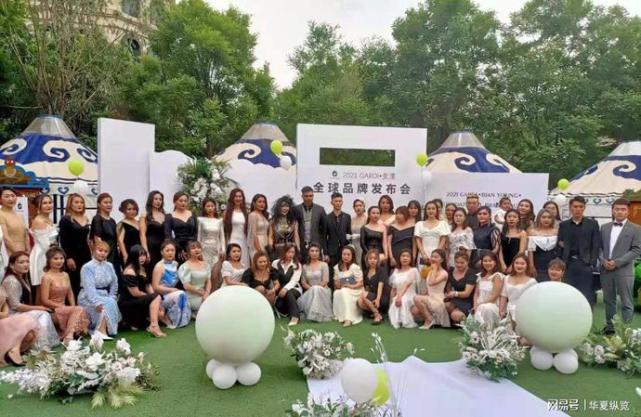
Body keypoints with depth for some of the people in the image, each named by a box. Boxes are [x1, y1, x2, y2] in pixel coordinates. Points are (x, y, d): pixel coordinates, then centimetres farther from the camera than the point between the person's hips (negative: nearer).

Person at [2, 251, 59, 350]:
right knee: (43, 315, -15)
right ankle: (42, 347, -9)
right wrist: (37, 308, -13)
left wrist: (35, 308, -4)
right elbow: (15, 306, -20)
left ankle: (44, 345, -8)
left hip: (21, 313, 9)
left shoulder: (22, 279, 16)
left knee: (44, 315, -8)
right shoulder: (12, 281, -17)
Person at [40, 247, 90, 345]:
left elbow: (70, 293, 15)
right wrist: (62, 306, -16)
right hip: (52, 311, -6)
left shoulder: (65, 275, 12)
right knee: (79, 309, -28)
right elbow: (45, 301, -12)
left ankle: (68, 336, -18)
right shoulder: (47, 277, -8)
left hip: (64, 310, 6)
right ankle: (69, 337, -28)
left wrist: (73, 307, -3)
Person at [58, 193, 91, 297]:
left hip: (85, 254, 6)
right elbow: (63, 241, -10)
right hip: (73, 255, -6)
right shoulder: (66, 219, -4)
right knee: (73, 284, -4)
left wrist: (90, 255, 13)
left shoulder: (86, 219, 14)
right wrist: (68, 257, -17)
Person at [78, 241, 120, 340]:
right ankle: (101, 331, -32)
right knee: (108, 303, -29)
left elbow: (114, 284, 11)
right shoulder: (87, 267, -10)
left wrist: (112, 298, -4)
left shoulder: (109, 266, 7)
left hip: (105, 297, 6)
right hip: (88, 299, -6)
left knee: (112, 302, -24)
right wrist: (96, 303, -34)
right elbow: (89, 287, -22)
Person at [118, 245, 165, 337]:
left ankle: (135, 322, 5)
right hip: (127, 304, -8)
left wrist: (155, 303, -7)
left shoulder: (142, 269, 11)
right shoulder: (129, 271, -17)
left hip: (139, 301, 8)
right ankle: (154, 326, -32)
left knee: (160, 313, -8)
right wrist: (152, 297, -6)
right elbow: (135, 293, -20)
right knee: (156, 297, -24)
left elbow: (148, 286, 8)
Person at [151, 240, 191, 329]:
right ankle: (170, 321, -13)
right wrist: (172, 290, -19)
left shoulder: (175, 264, 7)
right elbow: (155, 287, -17)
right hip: (161, 297, -6)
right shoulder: (159, 266, -13)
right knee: (180, 295, -29)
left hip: (172, 294, 6)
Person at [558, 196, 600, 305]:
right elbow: (559, 245, 9)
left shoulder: (592, 224, 7)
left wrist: (592, 264, -8)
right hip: (568, 264, 1)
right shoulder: (563, 225, 11)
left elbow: (596, 246, 2)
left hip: (585, 264, -1)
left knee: (586, 297, -1)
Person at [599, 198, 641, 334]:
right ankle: (609, 326, 22)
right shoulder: (604, 227, 12)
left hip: (624, 271, -3)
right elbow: (599, 246, 12)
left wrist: (617, 262, -15)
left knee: (626, 303, 1)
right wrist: (603, 260, -7)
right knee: (609, 300, 12)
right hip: (606, 270, 4)